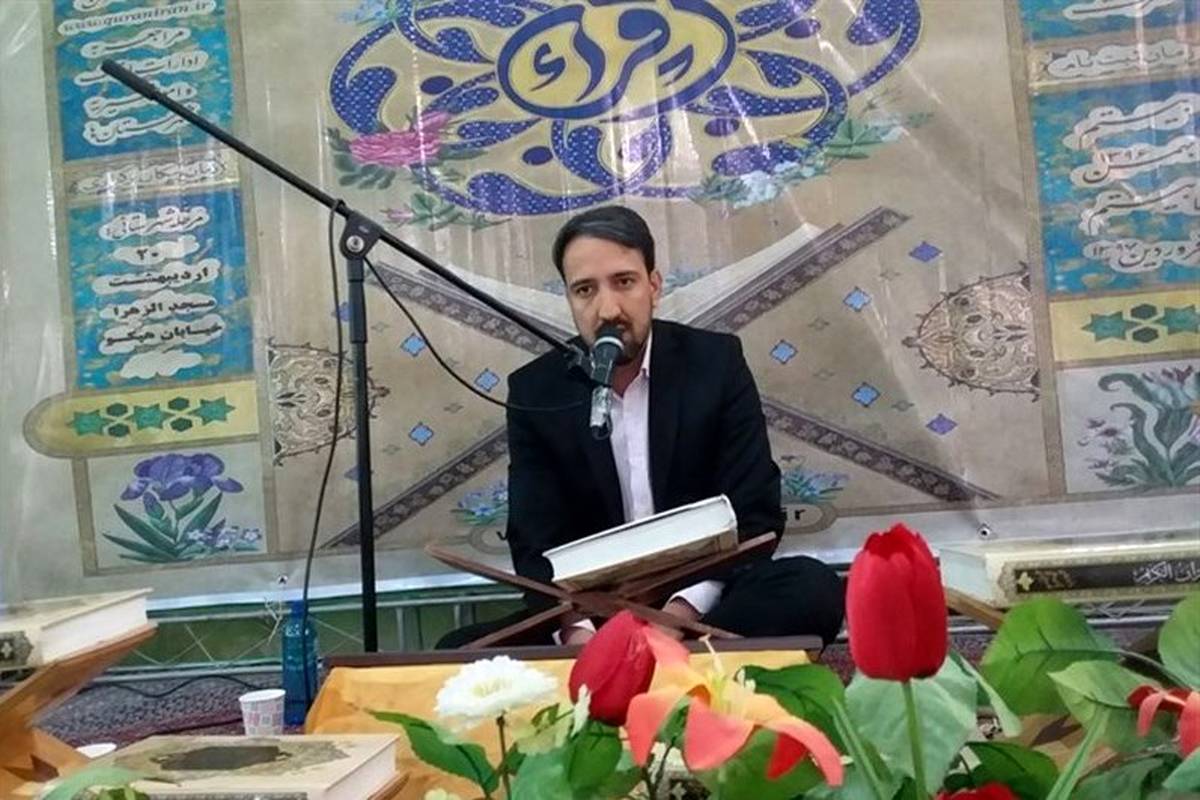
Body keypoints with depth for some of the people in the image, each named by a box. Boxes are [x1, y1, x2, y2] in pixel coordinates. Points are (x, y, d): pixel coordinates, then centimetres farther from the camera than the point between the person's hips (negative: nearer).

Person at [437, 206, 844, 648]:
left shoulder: (716, 362, -4)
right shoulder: (536, 392, -1)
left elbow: (755, 514, -7)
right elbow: (536, 543, -4)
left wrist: (683, 610, -24)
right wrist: (575, 629, -26)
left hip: (699, 606, 0)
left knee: (814, 589, -30)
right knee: (460, 650, -24)